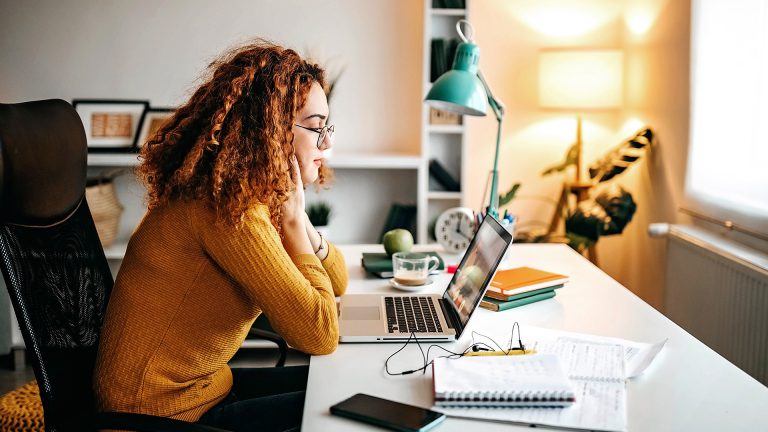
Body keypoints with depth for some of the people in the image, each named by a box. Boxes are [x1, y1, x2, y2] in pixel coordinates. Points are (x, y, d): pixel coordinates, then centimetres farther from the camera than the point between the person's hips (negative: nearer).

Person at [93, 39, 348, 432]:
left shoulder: (253, 194, 1)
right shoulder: (229, 209, -27)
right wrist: (292, 219, -20)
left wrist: (295, 219, -10)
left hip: (200, 384, 9)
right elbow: (320, 334, -27)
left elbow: (336, 282, 7)